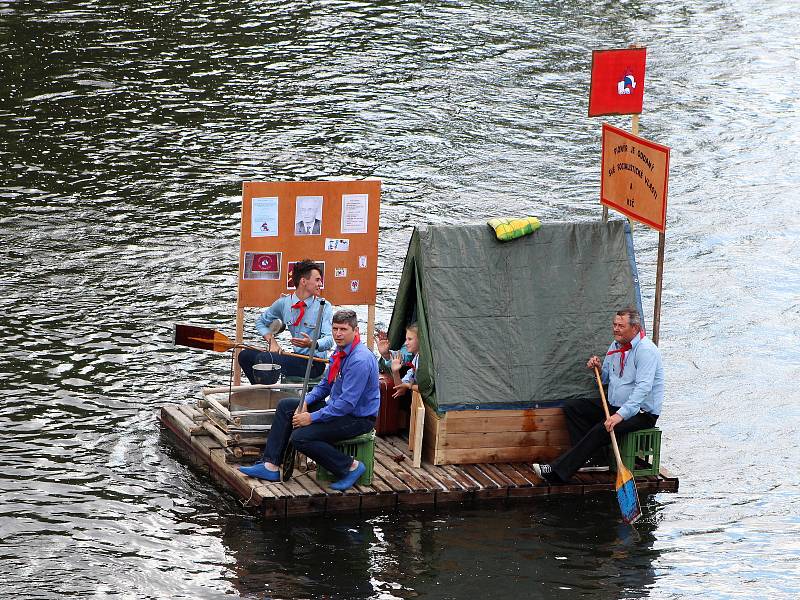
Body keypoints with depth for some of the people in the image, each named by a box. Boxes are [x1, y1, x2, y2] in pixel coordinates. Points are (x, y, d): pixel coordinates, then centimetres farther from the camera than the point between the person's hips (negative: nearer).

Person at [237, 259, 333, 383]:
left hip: (314, 363, -6)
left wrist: (311, 344, -36)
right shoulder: (283, 303, 6)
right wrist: (272, 341, 2)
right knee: (245, 355, -1)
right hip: (296, 358, 6)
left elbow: (329, 340, -15)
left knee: (262, 358, -23)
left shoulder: (324, 307, -6)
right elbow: (261, 322, 20)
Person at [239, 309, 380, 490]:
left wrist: (312, 418, -22)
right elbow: (325, 385, 17)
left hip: (358, 418, -10)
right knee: (285, 406, 7)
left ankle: (350, 467, -10)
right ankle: (270, 466, 5)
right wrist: (305, 403, -1)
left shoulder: (360, 360, -25)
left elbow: (347, 403, -27)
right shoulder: (340, 352, 6)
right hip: (337, 408, 10)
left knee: (300, 437, -23)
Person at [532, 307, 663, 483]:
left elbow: (643, 387, -29)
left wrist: (621, 414, -38)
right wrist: (597, 369, -3)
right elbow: (605, 379, 22)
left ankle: (558, 471, -35)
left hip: (642, 413, -10)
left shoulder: (646, 350, -18)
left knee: (603, 428, -33)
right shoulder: (616, 346, 11)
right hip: (615, 406, 10)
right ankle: (587, 458, -13)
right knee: (571, 407, 1)